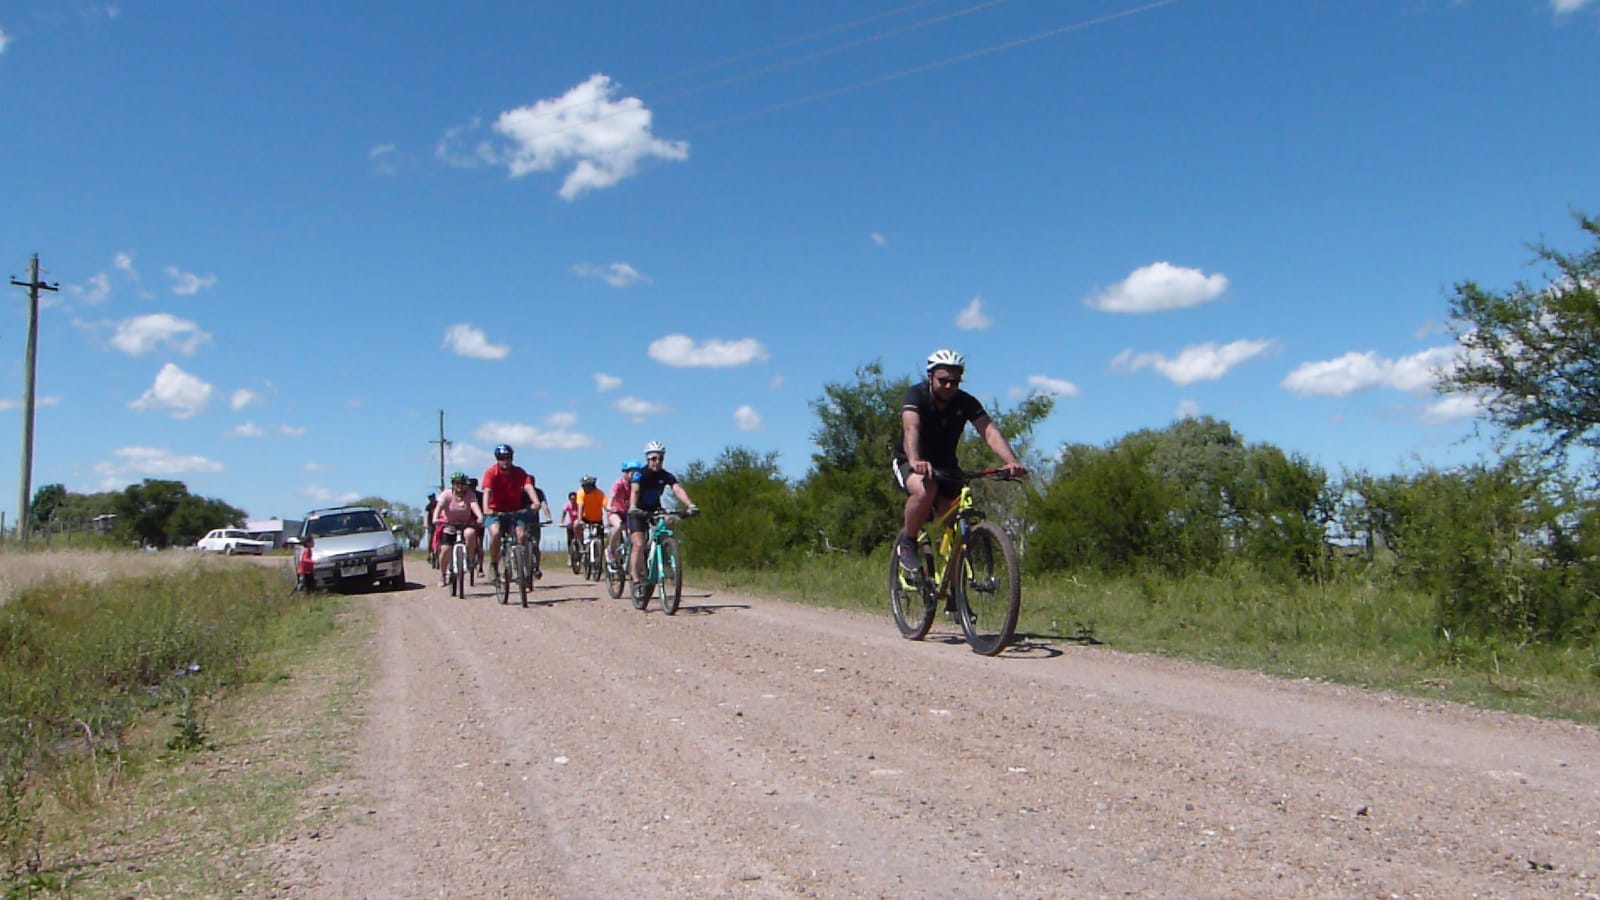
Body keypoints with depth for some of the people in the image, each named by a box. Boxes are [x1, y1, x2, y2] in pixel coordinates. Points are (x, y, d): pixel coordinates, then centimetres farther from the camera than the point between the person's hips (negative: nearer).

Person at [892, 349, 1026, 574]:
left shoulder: (966, 403, -13)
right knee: (925, 490, -37)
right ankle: (907, 544, -14)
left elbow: (990, 431, -28)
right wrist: (915, 461, -62)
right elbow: (911, 429, -41)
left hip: (946, 466, 4)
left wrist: (1011, 461, -47)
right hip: (910, 464, -4)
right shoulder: (915, 395, -21)